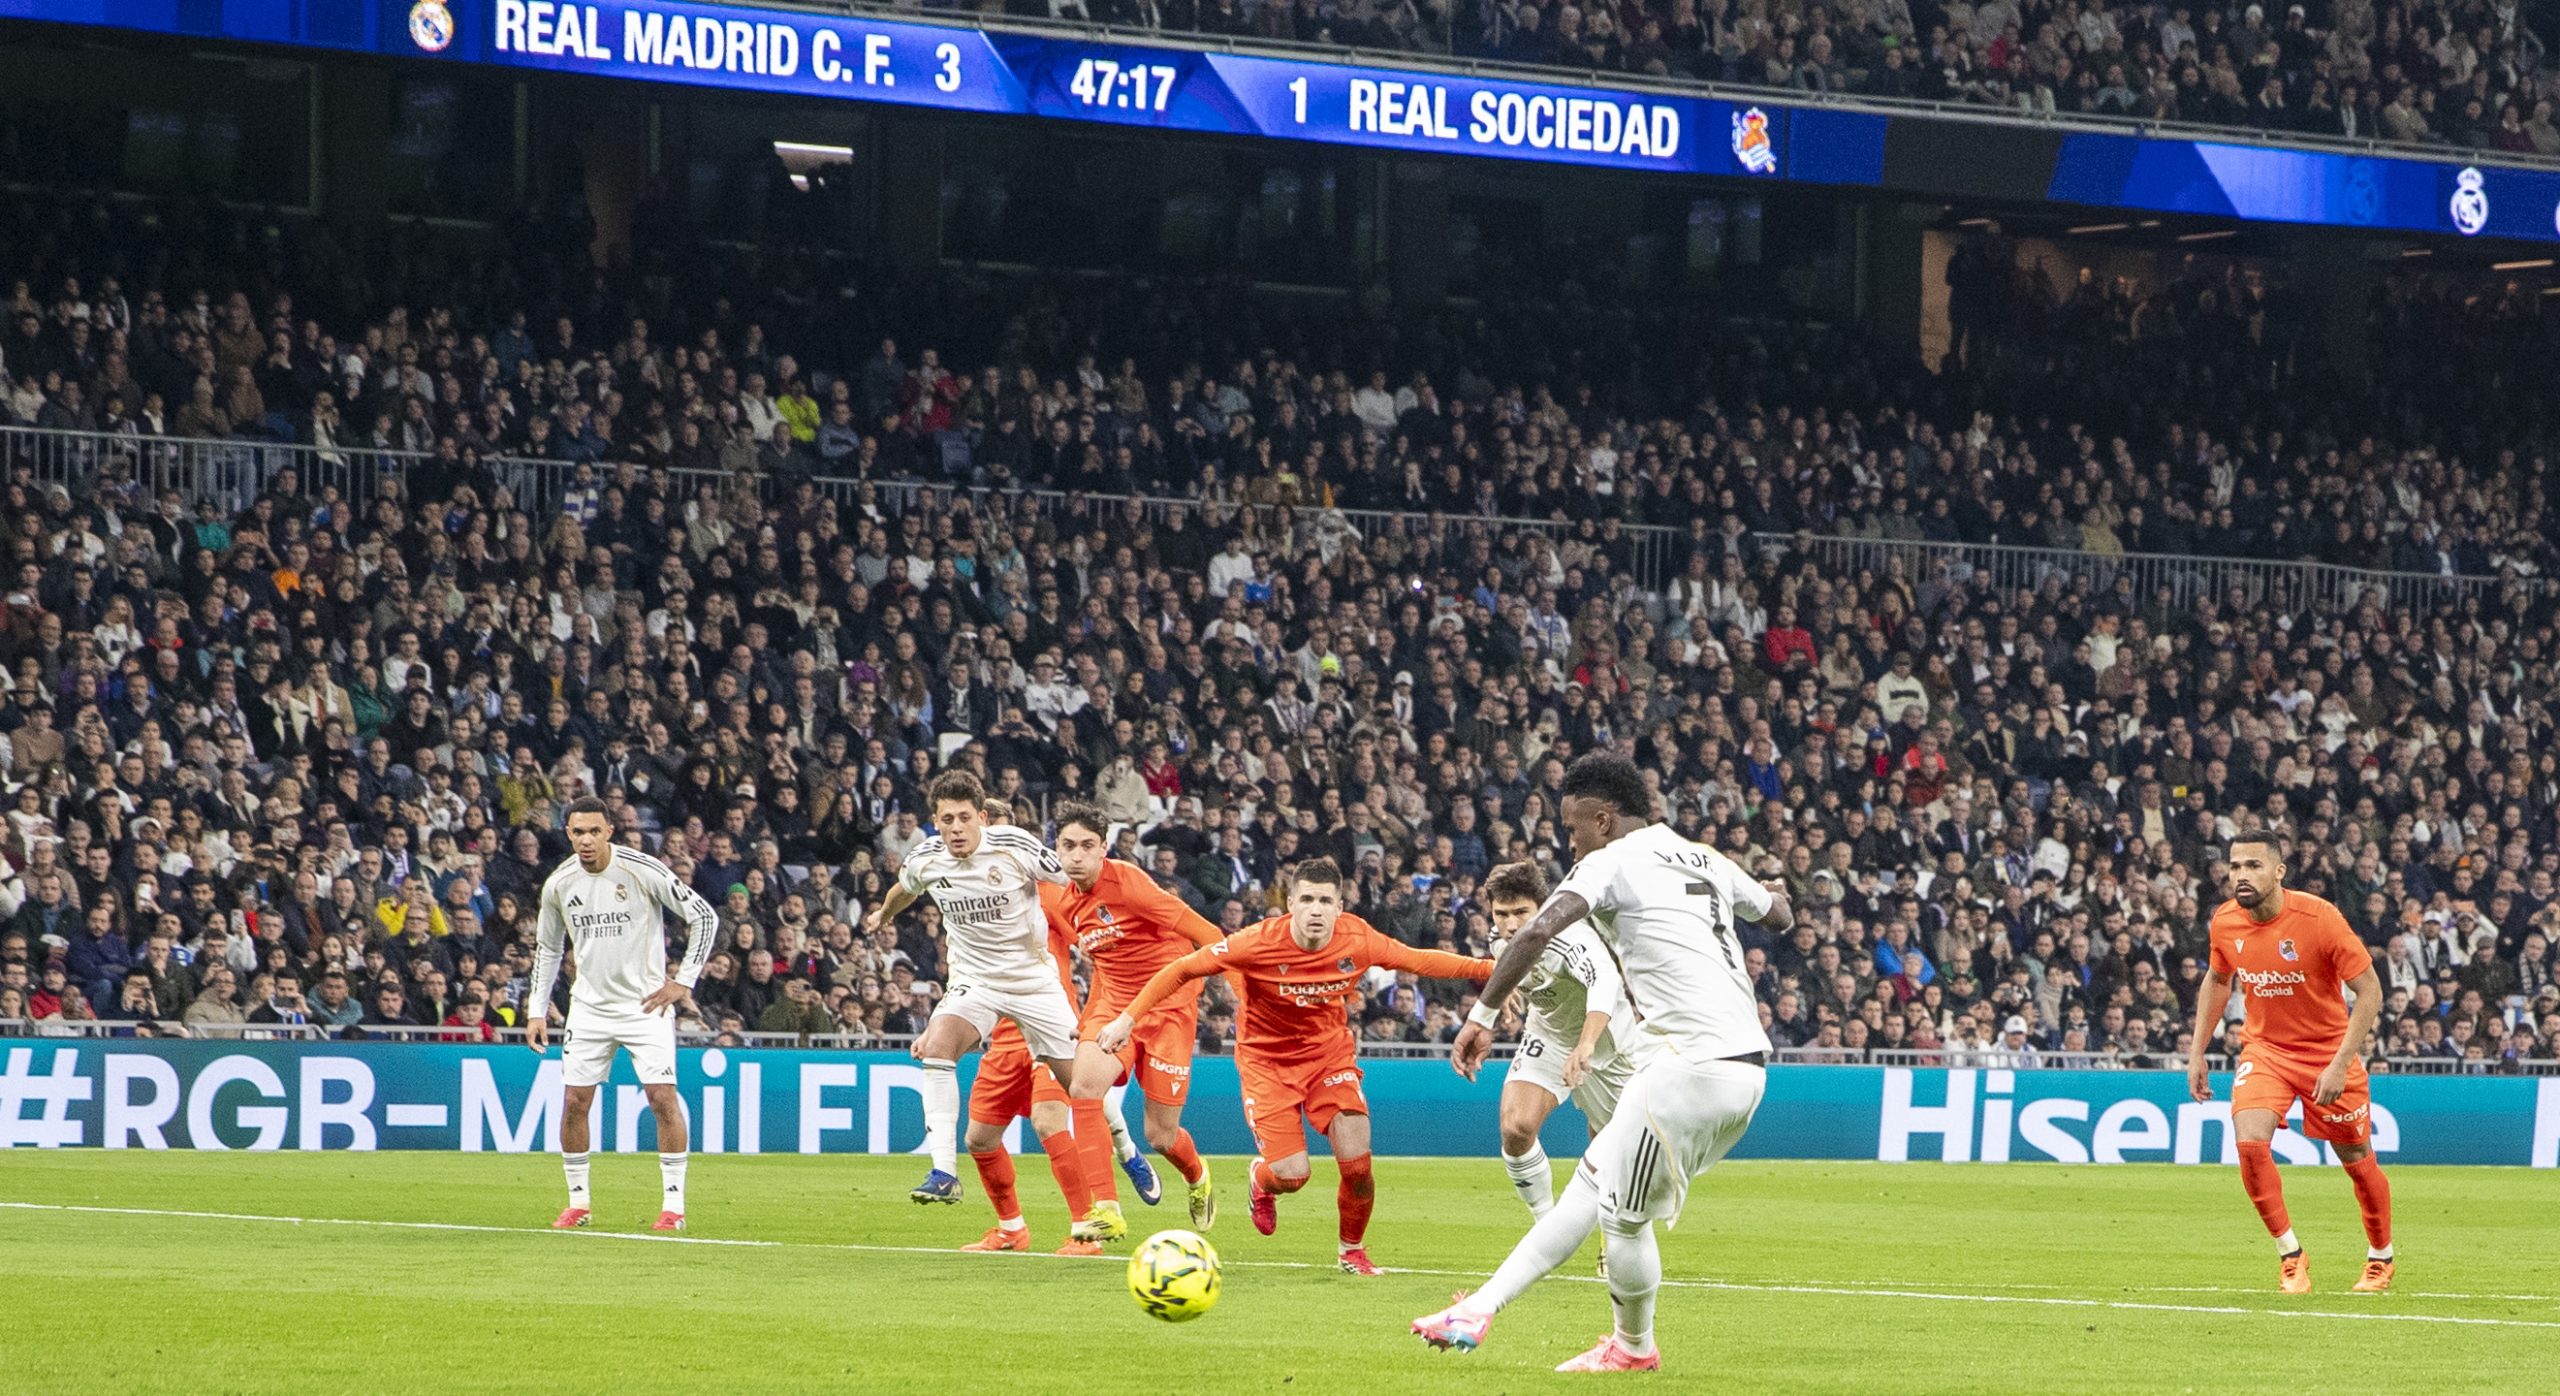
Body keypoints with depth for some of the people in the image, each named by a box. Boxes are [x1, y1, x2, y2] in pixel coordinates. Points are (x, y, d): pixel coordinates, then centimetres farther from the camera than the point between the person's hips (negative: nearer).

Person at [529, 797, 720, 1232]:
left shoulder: (643, 871, -13)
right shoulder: (558, 884, 0)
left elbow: (704, 917, -6)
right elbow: (548, 948, 15)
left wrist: (683, 982, -8)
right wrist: (537, 1009, 9)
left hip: (646, 1003, -4)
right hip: (589, 1007, 4)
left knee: (663, 1097, -12)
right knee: (573, 1102, -1)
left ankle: (674, 1205, -4)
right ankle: (578, 1202, 13)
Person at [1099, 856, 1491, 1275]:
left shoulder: (1357, 939, -17)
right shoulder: (1260, 943, -25)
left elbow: (1419, 960, 0)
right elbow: (1183, 970, -16)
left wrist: (1488, 968, -5)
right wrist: (1128, 1017, -20)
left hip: (1330, 1051, 2)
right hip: (1267, 1059, -2)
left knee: (1356, 1161, -11)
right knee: (1291, 1174, -13)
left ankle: (1353, 1251, 19)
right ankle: (1262, 1181, 28)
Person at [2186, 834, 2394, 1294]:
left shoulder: (2318, 918, -23)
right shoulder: (2225, 923, -9)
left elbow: (2369, 990, -17)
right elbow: (2217, 981, 13)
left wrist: (2340, 1064, -23)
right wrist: (2197, 1053, 8)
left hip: (2328, 1050, -3)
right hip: (2264, 1048, 3)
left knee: (2358, 1161, 7)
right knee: (2250, 1143, -21)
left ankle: (2380, 1257, 33)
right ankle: (2291, 1256, -6)